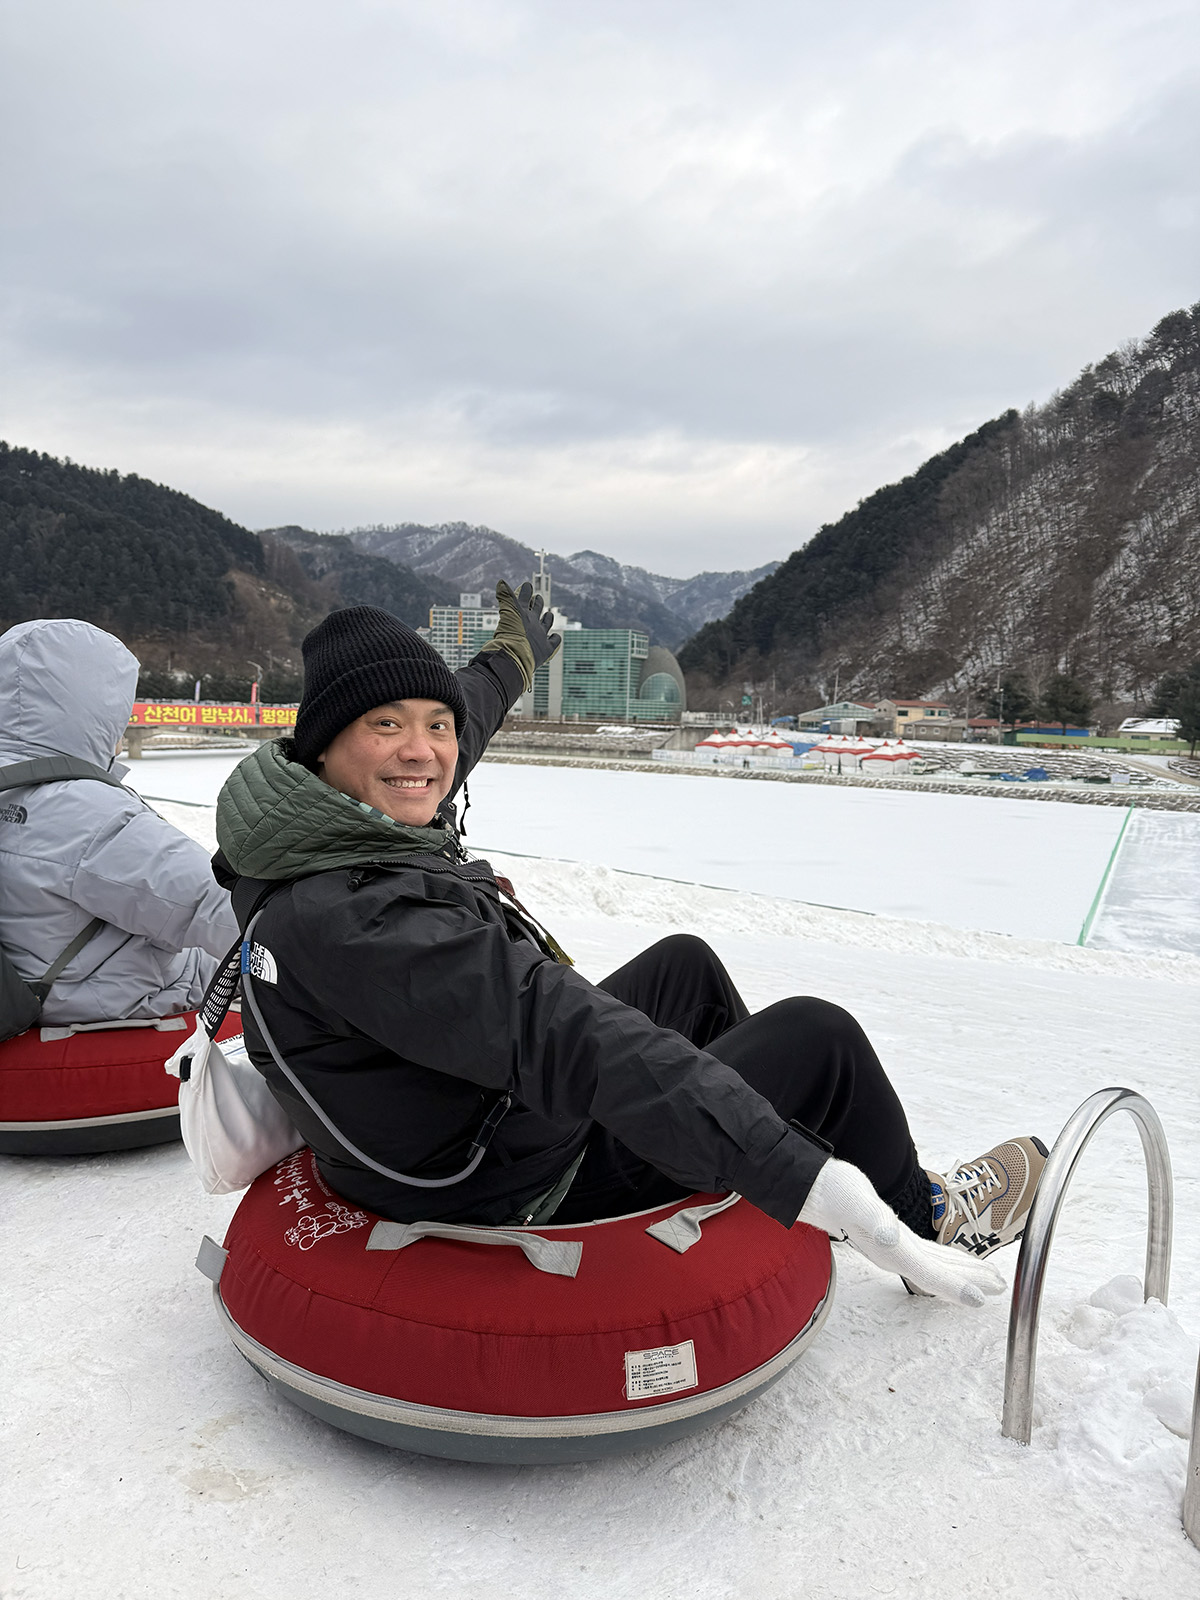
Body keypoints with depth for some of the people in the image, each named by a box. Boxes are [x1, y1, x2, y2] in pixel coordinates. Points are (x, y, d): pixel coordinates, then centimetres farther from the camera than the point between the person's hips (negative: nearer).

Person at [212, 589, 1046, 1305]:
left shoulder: (319, 824, -5)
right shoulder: (362, 920, -35)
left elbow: (458, 713, 14)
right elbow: (566, 1038, -43)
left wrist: (516, 654, 34)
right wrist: (804, 1179, -44)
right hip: (525, 1194, -9)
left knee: (687, 962, 21)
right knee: (818, 1035, -3)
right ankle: (925, 1215, 27)